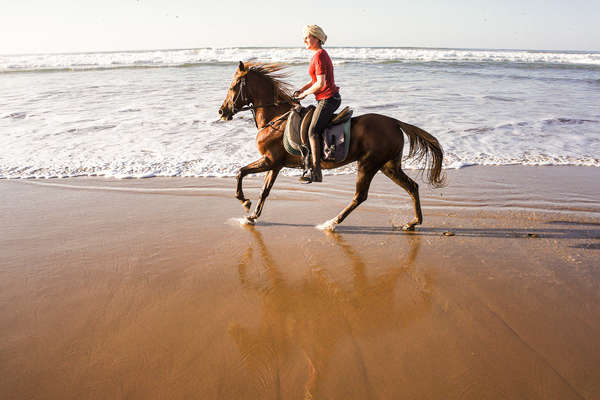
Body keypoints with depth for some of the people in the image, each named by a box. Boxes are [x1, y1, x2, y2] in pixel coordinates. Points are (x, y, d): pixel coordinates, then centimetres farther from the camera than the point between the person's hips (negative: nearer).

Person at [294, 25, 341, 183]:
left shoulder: (319, 56, -14)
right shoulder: (320, 54, 16)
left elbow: (320, 83, -21)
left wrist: (304, 93, -8)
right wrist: (301, 89, 11)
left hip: (328, 99, -11)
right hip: (331, 98, 11)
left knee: (313, 131, -19)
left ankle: (315, 172, -25)